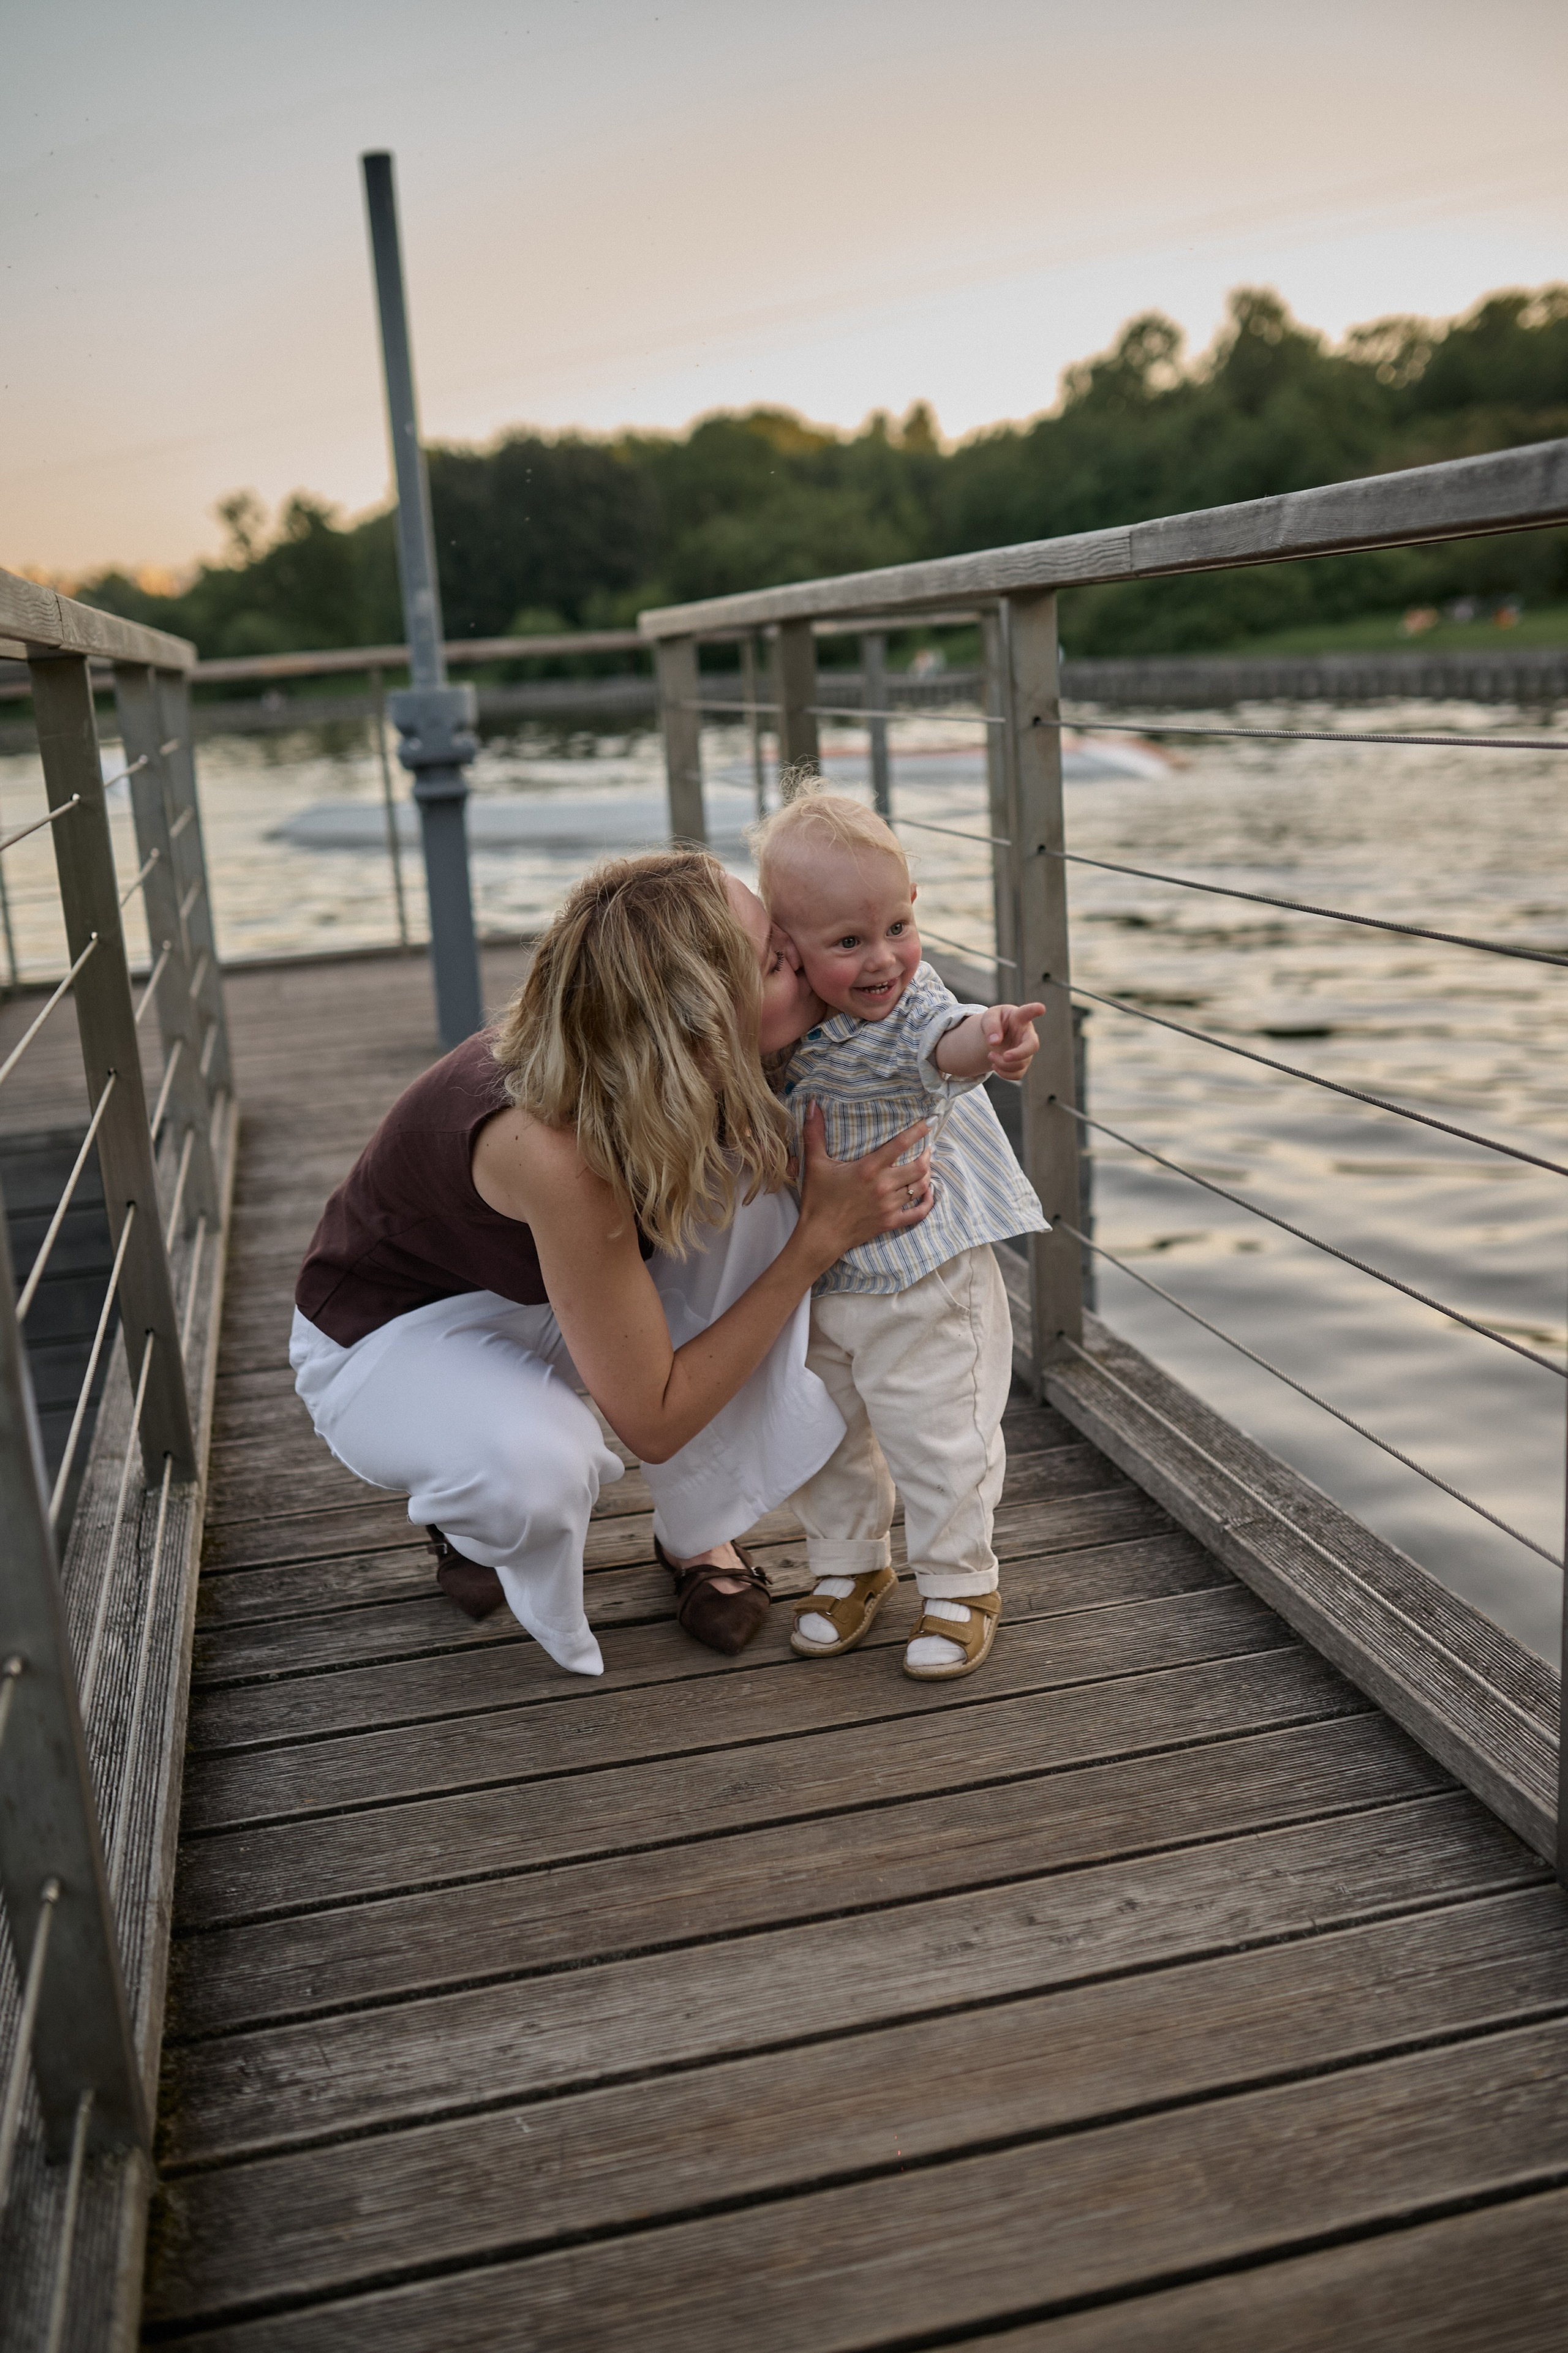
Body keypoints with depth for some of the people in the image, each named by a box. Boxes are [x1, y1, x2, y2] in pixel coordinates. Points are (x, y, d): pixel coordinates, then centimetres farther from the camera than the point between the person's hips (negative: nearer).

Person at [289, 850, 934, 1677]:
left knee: (746, 1194, -20)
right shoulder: (553, 1148, -42)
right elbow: (654, 1421, -31)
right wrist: (822, 1237, -30)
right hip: (391, 1331, -6)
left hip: (557, 1278, 6)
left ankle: (697, 1535, -5)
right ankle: (474, 1514, 2)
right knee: (537, 1467, -39)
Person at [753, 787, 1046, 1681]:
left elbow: (942, 1042, -47)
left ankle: (961, 1584, 26)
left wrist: (985, 1039, -68)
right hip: (813, 1281, 5)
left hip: (925, 1279, -5)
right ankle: (850, 1565, 40)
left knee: (936, 1437, 4)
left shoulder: (912, 1008, -22)